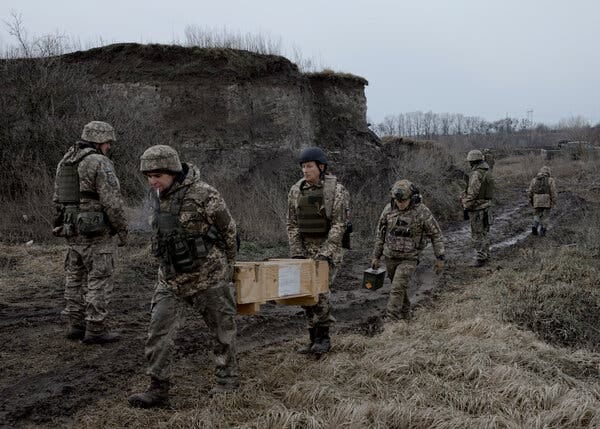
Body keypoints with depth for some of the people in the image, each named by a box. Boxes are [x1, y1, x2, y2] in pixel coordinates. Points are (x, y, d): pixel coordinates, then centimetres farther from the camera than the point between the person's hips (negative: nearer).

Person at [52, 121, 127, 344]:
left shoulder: (66, 162, 11)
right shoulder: (100, 164, -16)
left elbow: (58, 199, 14)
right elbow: (112, 202, -19)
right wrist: (123, 230, -9)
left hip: (74, 229, 8)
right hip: (96, 231, -8)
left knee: (76, 279, 13)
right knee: (99, 280, -2)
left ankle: (76, 325, 19)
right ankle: (95, 330, 2)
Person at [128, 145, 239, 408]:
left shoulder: (203, 194, -18)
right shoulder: (157, 195, 1)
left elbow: (228, 229, -6)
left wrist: (227, 265, 6)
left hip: (207, 275, -5)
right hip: (170, 276, 6)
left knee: (222, 329, 10)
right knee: (159, 331, -1)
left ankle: (227, 381, 27)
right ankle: (158, 388, 7)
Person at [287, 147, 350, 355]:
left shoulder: (336, 190, -10)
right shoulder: (296, 191, 4)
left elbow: (338, 225, -14)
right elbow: (292, 224, 5)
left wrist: (325, 253, -21)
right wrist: (296, 252, -5)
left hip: (329, 246, -5)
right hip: (304, 247, 5)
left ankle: (323, 337, -1)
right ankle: (314, 339, 14)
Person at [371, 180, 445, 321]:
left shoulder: (422, 211, -16)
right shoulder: (389, 209, -5)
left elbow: (436, 234, -6)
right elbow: (380, 232, 6)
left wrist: (440, 258, -6)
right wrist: (376, 256, 8)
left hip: (409, 259, -4)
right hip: (390, 257, 4)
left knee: (397, 290, -15)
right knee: (400, 288, 18)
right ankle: (405, 316, 37)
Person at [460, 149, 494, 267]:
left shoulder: (477, 174, -20)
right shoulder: (488, 172, 9)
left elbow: (472, 194, -22)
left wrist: (466, 208, -15)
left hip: (477, 208, -9)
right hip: (487, 206, 9)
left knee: (477, 235, -2)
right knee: (484, 233, 16)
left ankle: (480, 258, 1)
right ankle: (486, 256, 23)